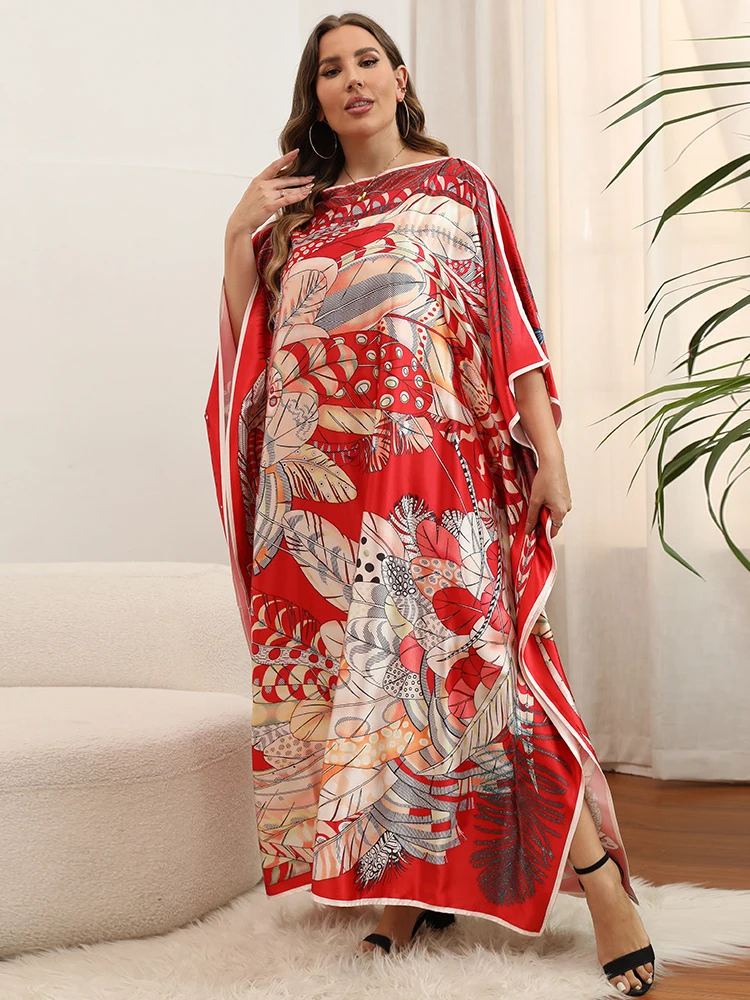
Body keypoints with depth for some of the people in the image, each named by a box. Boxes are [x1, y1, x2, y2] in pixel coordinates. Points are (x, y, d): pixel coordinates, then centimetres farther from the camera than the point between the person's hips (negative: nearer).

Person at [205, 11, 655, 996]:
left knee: (470, 660, -12)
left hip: (436, 467, -4)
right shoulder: (295, 206, 16)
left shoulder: (458, 186, 9)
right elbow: (248, 339, 13)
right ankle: (409, 889, 13)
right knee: (364, 671, 3)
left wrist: (549, 451, -6)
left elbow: (512, 323, 3)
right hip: (320, 481, 4)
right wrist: (238, 235, 1)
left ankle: (607, 891, -6)